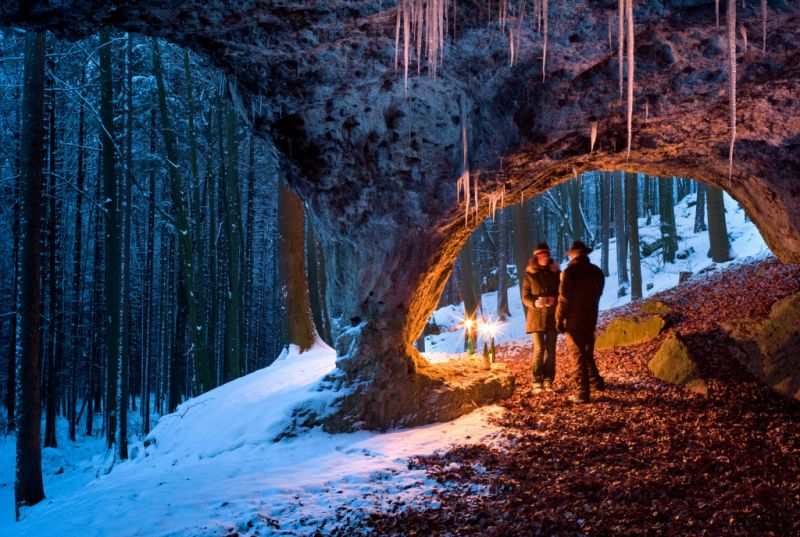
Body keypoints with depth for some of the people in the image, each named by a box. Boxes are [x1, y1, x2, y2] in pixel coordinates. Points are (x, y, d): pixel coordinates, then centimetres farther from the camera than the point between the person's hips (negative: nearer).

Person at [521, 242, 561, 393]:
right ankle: (537, 382, 0)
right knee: (539, 349, -8)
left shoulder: (555, 272, 6)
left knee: (551, 350, 1)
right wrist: (535, 303, -20)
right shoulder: (530, 274, 2)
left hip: (552, 316, 2)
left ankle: (548, 381, 8)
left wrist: (554, 299, -16)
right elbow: (525, 297, 1)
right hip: (536, 317, -2)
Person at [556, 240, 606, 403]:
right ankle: (596, 382, 30)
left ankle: (581, 393, -4)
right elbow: (597, 294, 13)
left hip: (574, 319, -6)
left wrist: (559, 319, -7)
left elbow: (564, 298, -15)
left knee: (576, 355, -2)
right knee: (588, 352, 23)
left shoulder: (570, 271, -13)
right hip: (591, 318, 6)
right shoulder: (597, 271, 6)